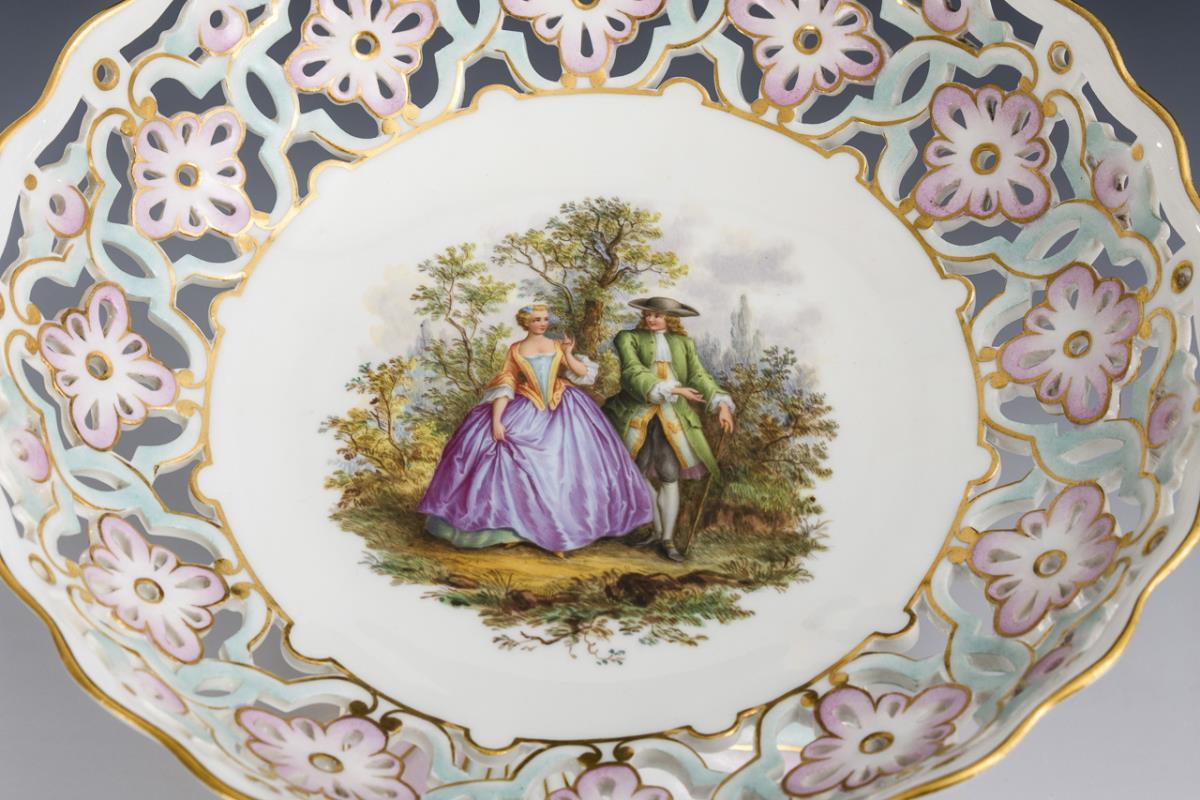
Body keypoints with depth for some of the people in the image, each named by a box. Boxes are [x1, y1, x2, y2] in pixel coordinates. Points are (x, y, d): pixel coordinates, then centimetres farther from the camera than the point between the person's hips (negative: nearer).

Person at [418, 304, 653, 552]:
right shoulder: (515, 350, 5)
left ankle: (562, 527, 5)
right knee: (519, 467, -11)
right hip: (526, 413, -1)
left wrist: (568, 354, -10)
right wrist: (496, 420, -13)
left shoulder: (558, 346, 8)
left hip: (563, 411, 1)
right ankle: (514, 525, -2)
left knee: (564, 467, -3)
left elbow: (584, 374, 4)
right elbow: (504, 385, -3)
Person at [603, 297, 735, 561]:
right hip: (637, 414, -1)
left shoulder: (683, 343, 11)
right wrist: (673, 389, -19)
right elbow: (633, 373, -12)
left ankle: (668, 540, 6)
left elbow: (699, 376, 6)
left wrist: (721, 404, -10)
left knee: (670, 477, -2)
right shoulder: (629, 339, 2)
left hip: (673, 418, 1)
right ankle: (657, 530, 20)